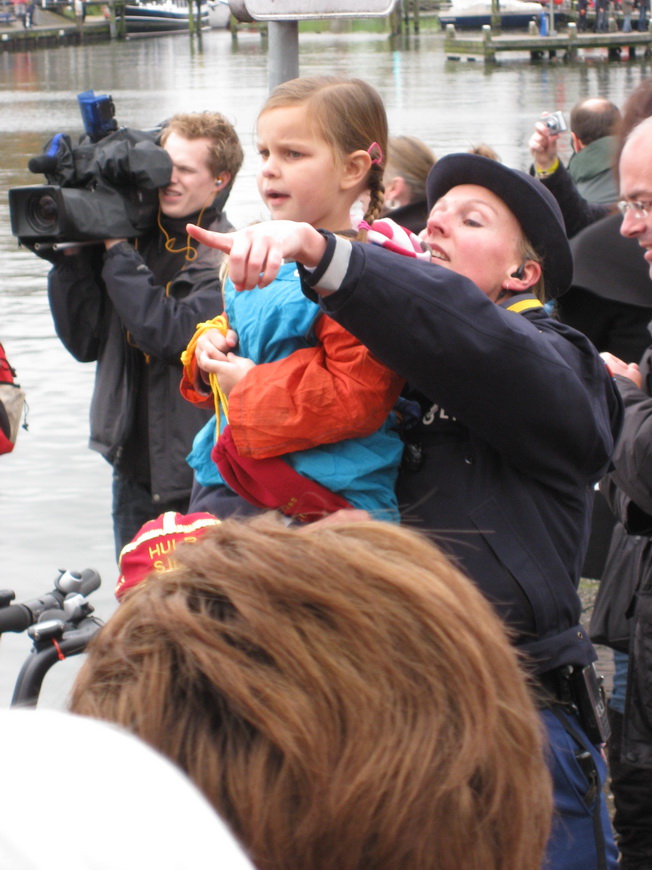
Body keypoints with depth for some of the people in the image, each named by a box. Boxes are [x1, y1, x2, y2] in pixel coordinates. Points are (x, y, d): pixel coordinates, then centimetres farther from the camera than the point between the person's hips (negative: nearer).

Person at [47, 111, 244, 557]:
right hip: (134, 466, 6)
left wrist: (116, 251, -16)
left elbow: (169, 334, -24)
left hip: (199, 474, -6)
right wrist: (72, 256, -6)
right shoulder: (138, 237, 6)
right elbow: (86, 341, 5)